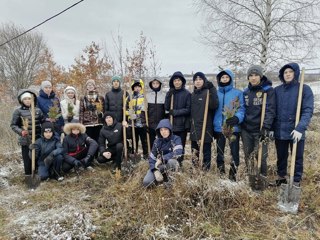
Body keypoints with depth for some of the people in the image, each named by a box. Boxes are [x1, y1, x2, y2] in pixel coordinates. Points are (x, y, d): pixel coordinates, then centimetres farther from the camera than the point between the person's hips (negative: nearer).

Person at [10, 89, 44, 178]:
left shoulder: (38, 110, 5)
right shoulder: (18, 111, -2)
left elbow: (43, 122, 10)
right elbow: (13, 125, 0)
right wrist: (20, 131, -17)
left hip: (38, 139, 2)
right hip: (25, 140, -2)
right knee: (27, 159, 4)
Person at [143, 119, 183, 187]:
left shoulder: (176, 139, -13)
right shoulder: (157, 141, -4)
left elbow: (178, 153, -31)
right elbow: (151, 158, -4)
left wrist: (162, 159, -27)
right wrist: (155, 171, -20)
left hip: (171, 164, -3)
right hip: (158, 166, 3)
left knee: (171, 161, -39)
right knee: (146, 182, -18)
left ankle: (167, 176, -8)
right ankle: (163, 176, 9)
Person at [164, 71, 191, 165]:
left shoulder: (187, 94, -3)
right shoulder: (170, 93, 8)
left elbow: (188, 109, -6)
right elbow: (166, 107, -1)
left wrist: (175, 112, -12)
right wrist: (169, 96, -14)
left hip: (182, 124, -2)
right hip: (171, 124, 3)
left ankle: (179, 163, 16)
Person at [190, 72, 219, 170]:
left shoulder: (208, 92, -5)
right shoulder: (193, 94, 15)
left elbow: (214, 105, -21)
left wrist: (212, 90, -27)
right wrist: (190, 123, 14)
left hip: (206, 126, -6)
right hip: (194, 127, 7)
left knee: (206, 149, -1)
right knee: (194, 149, 13)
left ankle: (206, 169, 8)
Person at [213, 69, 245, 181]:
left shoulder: (238, 93, -1)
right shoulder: (216, 94, 9)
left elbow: (241, 108, -4)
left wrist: (237, 118, -24)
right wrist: (212, 126, 8)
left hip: (233, 127, -3)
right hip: (219, 127, 3)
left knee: (234, 152, 1)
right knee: (219, 152, 12)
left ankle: (233, 175, 15)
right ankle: (220, 174, 26)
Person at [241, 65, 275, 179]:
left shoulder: (268, 90, -4)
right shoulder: (246, 92, 10)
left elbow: (270, 110, -13)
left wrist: (266, 127, -22)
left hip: (260, 130, -5)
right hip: (246, 129, 5)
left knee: (261, 156, -4)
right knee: (248, 156, 12)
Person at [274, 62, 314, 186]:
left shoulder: (305, 89, -6)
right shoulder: (277, 90, 4)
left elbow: (308, 111, -14)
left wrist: (300, 128, -27)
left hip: (296, 132, -3)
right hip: (279, 131, 3)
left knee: (297, 158, 10)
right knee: (281, 157, 18)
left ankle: (296, 182, 26)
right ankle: (281, 177, 37)